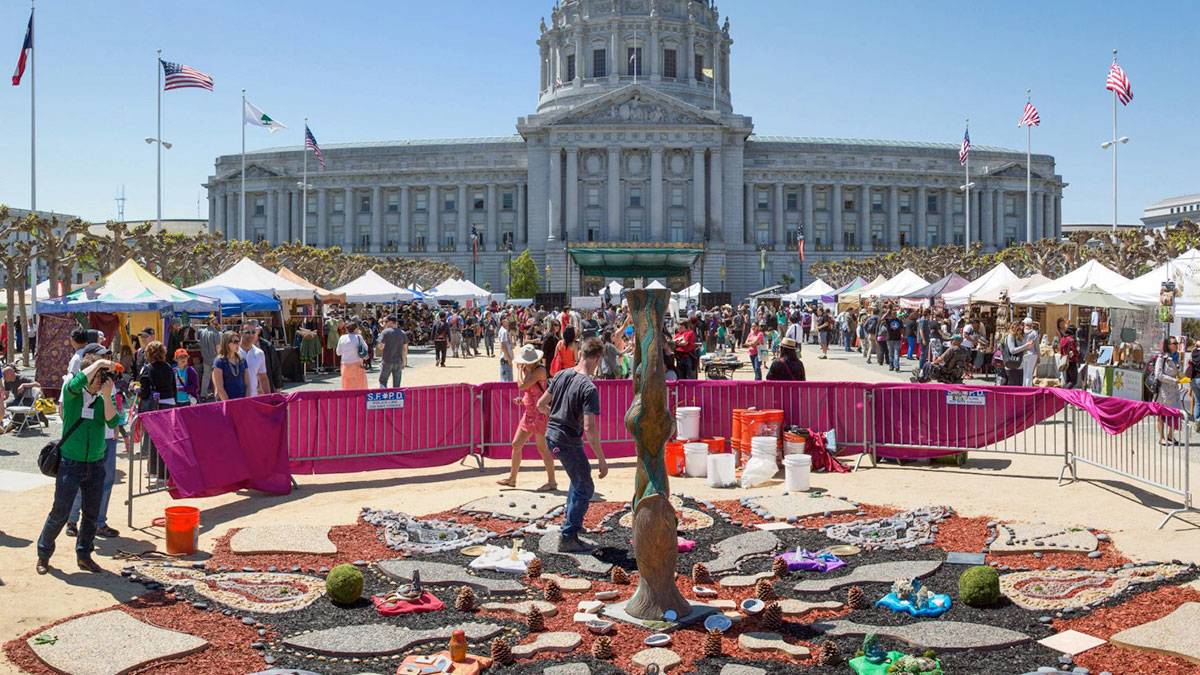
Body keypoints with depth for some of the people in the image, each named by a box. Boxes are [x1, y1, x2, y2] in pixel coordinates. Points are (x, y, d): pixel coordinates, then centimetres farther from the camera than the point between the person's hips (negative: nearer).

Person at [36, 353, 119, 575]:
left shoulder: (105, 399, 5)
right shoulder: (72, 394, -4)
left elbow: (113, 423, -11)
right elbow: (74, 384, -28)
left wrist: (107, 396, -19)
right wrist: (98, 363, -22)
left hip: (96, 465, 4)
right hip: (70, 463, -3)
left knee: (92, 514, 9)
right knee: (59, 513, 0)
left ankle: (84, 555, 24)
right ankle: (43, 555, 18)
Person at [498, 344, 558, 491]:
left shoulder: (540, 370, -16)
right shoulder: (530, 370, 12)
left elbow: (522, 385, -23)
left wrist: (521, 369, -10)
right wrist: (522, 400, 5)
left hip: (540, 413, -9)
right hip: (529, 413, 9)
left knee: (542, 447, -4)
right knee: (516, 445, 11)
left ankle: (552, 482, 4)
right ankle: (512, 478, 22)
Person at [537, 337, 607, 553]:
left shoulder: (562, 375, 1)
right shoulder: (589, 388, -22)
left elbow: (541, 404, 9)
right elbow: (590, 427, -26)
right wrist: (602, 460, -20)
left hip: (551, 435, 8)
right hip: (569, 442, -8)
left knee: (579, 479, 29)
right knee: (585, 489, 7)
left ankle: (572, 521, 37)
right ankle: (567, 537, 8)